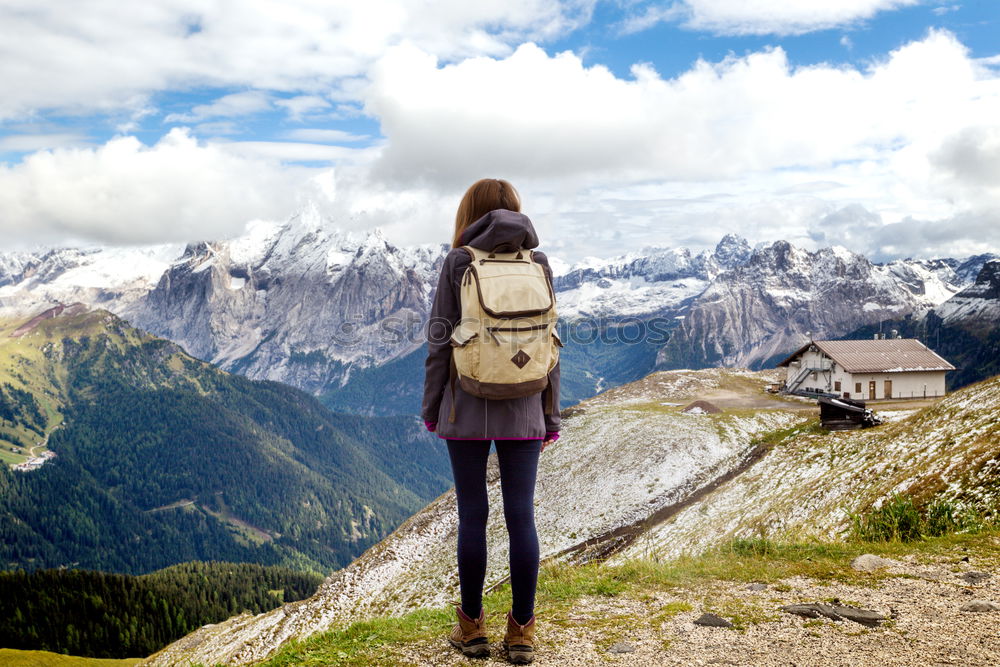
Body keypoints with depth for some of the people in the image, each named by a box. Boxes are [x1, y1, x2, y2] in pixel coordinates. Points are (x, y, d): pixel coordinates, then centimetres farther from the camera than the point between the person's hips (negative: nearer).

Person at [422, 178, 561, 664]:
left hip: (468, 408, -2)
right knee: (521, 516, 6)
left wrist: (431, 408, 5)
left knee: (472, 516, 7)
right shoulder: (538, 266, 3)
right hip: (522, 410, 2)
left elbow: (439, 342, -4)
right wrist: (550, 417, 10)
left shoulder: (457, 263, -4)